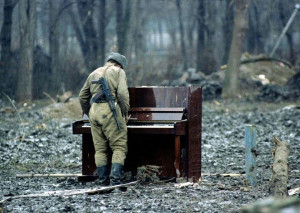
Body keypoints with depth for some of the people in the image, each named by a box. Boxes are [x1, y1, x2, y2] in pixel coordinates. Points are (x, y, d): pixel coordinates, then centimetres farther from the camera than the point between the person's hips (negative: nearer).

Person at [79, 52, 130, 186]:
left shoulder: (94, 73, 24)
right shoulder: (118, 71, 7)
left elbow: (83, 97, 26)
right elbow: (122, 93, -8)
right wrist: (125, 113, 2)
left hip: (94, 110, 6)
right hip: (110, 111, -5)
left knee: (100, 149, 9)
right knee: (119, 147, -4)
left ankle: (103, 181, 7)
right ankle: (115, 179, -17)